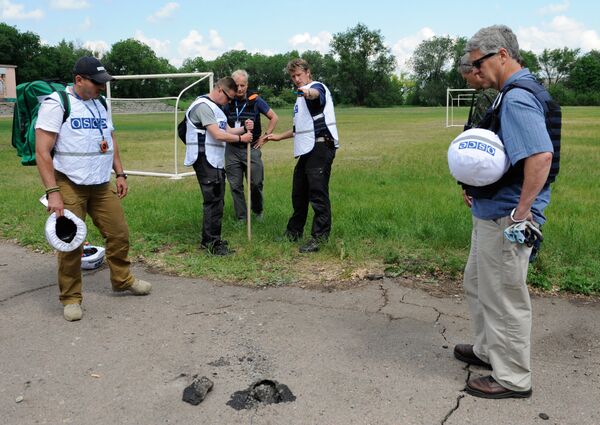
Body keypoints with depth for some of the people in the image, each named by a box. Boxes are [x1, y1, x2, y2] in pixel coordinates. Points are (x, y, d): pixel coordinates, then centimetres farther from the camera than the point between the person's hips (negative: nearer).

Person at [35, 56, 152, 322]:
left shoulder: (99, 104, 13)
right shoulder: (56, 104, -9)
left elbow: (111, 142, 21)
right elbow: (42, 152, -13)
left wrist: (120, 174, 12)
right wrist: (53, 192, -19)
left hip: (102, 184, 6)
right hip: (69, 185, -6)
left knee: (119, 234, 7)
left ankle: (123, 280, 27)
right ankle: (71, 298, 15)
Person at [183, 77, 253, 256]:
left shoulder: (215, 107, 20)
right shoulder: (203, 105, -14)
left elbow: (227, 130, 17)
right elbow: (218, 135, -20)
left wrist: (244, 128, 0)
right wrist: (241, 138, -10)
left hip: (215, 160, 11)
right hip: (205, 160, -11)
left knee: (216, 200, 13)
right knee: (214, 201, -10)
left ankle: (208, 240, 22)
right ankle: (212, 243, -4)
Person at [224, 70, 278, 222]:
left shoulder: (255, 100, -5)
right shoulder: (227, 102, 0)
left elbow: (274, 117, 4)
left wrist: (265, 135, -1)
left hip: (251, 148, -2)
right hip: (232, 150, 2)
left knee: (256, 183, 1)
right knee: (235, 185, 4)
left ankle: (258, 211, 27)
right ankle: (241, 218, 16)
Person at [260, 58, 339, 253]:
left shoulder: (317, 86, -5)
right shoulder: (301, 96, 24)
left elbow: (316, 94, -34)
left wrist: (308, 93, -56)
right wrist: (278, 136, 28)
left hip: (320, 147, -10)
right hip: (307, 150, 10)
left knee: (318, 193, -10)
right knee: (299, 192, 16)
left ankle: (319, 237, -4)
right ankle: (294, 232, 29)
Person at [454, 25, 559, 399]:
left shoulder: (517, 98, -20)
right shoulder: (514, 94, 13)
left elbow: (540, 157, -31)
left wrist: (521, 212, -26)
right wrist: (477, 187, 10)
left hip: (506, 219, -11)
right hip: (491, 212, 11)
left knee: (504, 297, 3)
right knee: (478, 284, 23)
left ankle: (512, 379, 20)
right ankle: (489, 350, 41)